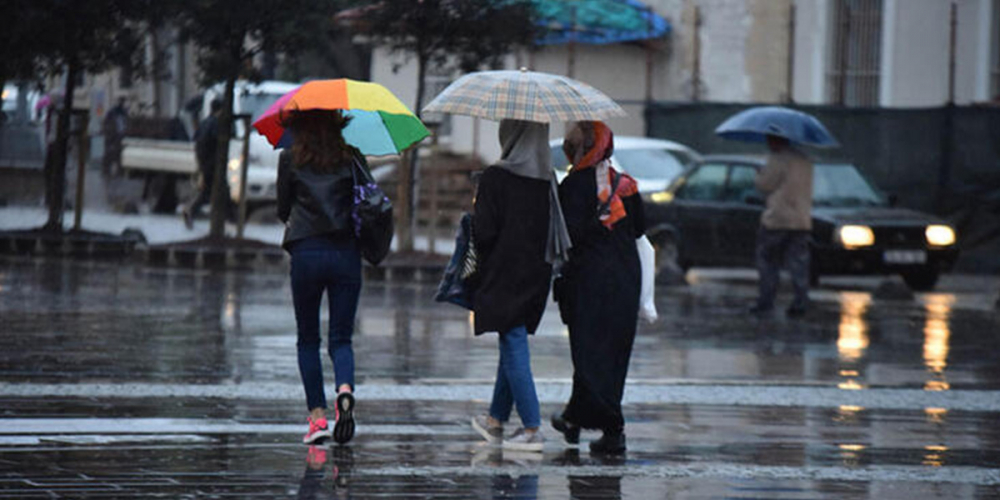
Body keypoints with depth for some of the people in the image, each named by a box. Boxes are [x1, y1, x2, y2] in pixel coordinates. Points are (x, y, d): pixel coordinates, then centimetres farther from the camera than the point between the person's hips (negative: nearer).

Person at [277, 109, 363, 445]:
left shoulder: (290, 160, 1)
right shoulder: (352, 159, 3)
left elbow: (283, 211, 8)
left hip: (306, 252, -1)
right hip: (347, 252, 1)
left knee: (308, 339, 11)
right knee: (341, 337, 7)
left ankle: (317, 414, 3)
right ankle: (345, 389, -23)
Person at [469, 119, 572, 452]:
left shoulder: (495, 179, -16)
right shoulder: (547, 180, 2)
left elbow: (484, 232, -15)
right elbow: (557, 232, 7)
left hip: (505, 275, -6)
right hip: (537, 275, 6)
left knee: (514, 349, -3)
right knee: (511, 348, 17)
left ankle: (532, 429, -6)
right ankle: (496, 419, 28)